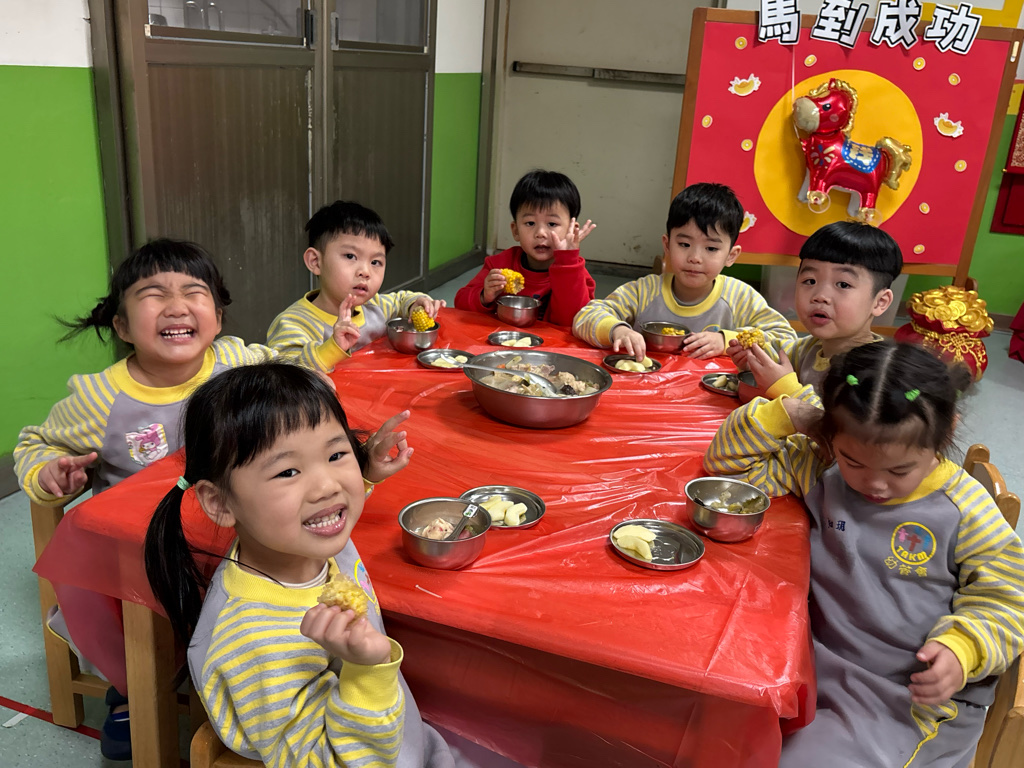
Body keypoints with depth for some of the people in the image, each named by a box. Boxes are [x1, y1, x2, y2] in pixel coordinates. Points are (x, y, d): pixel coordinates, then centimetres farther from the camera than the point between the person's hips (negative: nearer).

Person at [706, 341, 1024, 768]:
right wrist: (785, 414, -11)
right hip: (817, 659, 4)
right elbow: (729, 462, 5)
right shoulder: (820, 468, -2)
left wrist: (961, 651, -21)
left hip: (915, 692, -3)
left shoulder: (964, 510, -9)